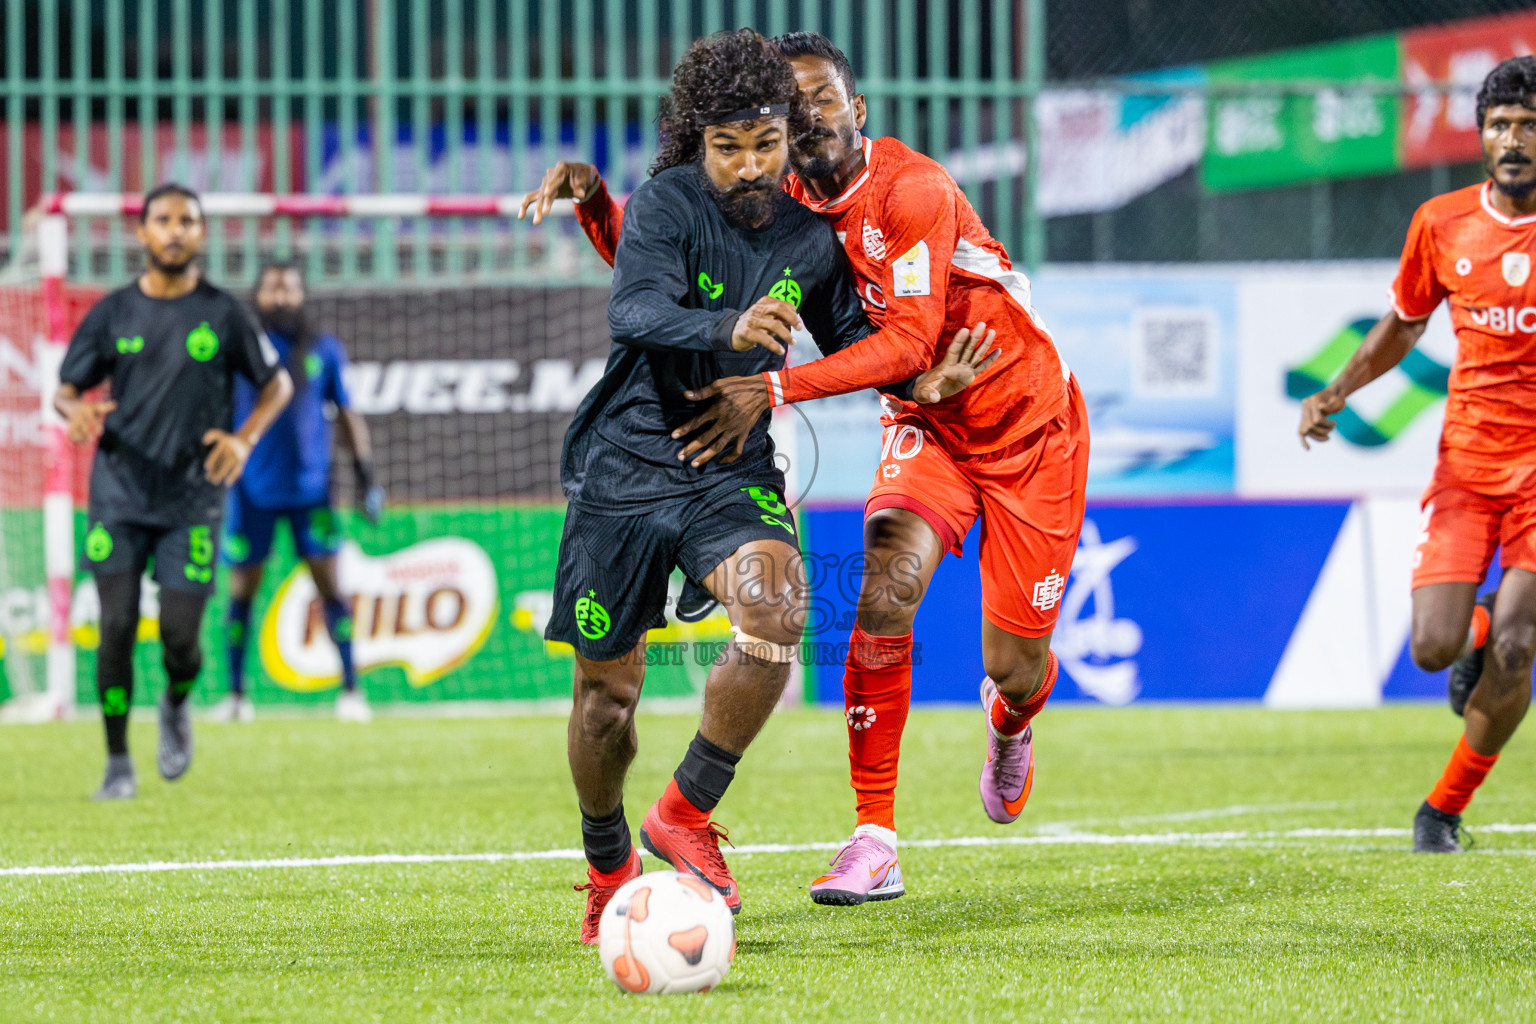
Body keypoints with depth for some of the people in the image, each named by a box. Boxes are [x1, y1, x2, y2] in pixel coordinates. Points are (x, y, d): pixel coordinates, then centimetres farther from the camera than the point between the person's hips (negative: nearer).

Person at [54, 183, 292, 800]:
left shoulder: (223, 314, 1)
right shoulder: (113, 314, 5)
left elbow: (277, 383, 10)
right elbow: (65, 389, 8)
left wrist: (245, 438, -7)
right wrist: (76, 410, -16)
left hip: (193, 500, -1)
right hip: (119, 498, 1)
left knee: (179, 634, -6)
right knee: (117, 627, -7)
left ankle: (176, 707, 29)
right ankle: (117, 763, 4)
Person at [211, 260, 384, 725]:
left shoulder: (324, 351, 6)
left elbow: (347, 416, 12)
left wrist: (366, 477, 5)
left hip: (310, 489, 0)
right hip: (253, 490, 0)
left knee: (330, 584, -5)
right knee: (242, 590, 3)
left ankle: (350, 688, 1)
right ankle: (236, 694, 13)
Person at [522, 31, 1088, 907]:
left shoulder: (914, 192, -27)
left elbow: (908, 341, -34)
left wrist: (776, 390, -43)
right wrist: (594, 199, -21)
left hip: (1030, 426, -4)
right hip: (928, 427, 4)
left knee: (1015, 673, -1)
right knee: (888, 582, -24)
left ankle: (1009, 728, 41)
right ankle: (875, 841, -19)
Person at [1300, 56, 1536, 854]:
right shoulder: (1442, 224, 2)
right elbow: (1403, 325, 19)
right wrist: (1336, 393, 7)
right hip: (1465, 459, 2)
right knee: (1434, 648, -11)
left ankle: (1444, 807, 9)